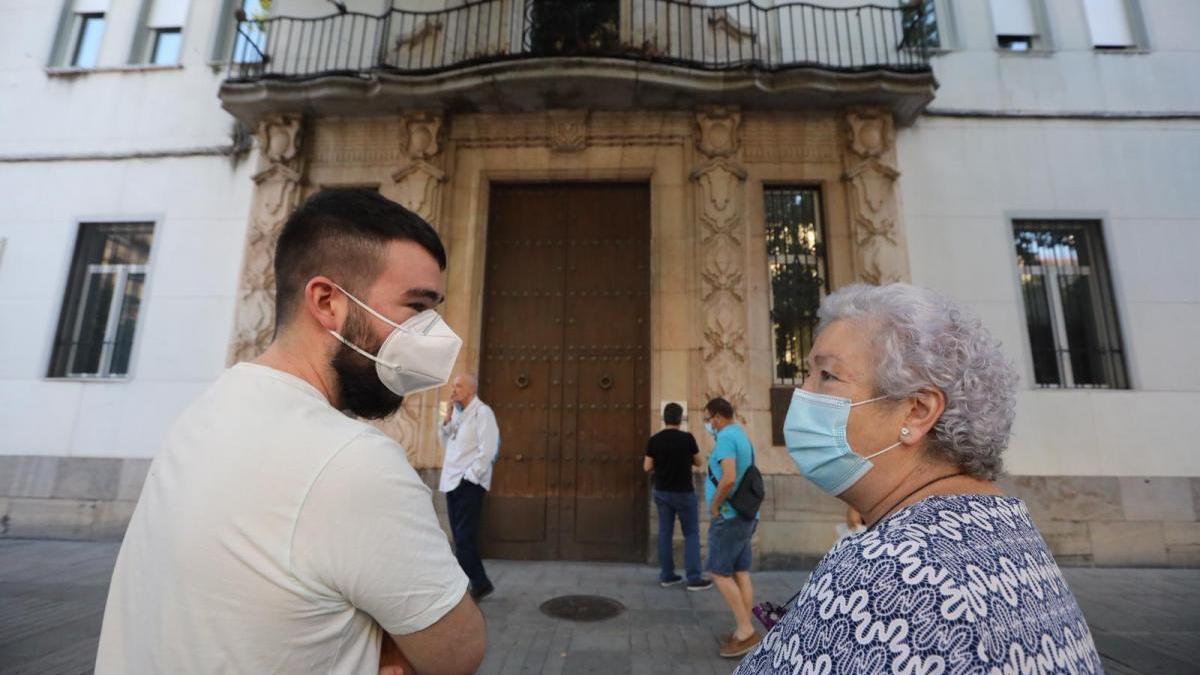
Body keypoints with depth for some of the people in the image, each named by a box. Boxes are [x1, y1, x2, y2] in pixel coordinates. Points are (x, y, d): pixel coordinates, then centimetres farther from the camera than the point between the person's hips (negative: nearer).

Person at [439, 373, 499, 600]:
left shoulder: (482, 412, -11)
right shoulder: (457, 412, 14)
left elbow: (488, 450, -17)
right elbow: (445, 441, 18)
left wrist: (469, 477, -17)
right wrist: (447, 420, 3)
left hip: (469, 483, -8)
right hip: (452, 482, 8)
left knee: (464, 538, -3)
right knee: (462, 536, 13)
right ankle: (480, 583, 25)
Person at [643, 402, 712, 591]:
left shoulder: (654, 440, -5)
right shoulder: (687, 438, -14)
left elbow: (647, 467, -2)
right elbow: (698, 462, 0)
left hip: (661, 492, 4)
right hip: (683, 492, -4)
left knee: (665, 532, 11)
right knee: (691, 533, 7)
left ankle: (666, 575, 18)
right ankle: (694, 578, 8)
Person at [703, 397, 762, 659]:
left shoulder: (726, 437, -16)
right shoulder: (743, 436, 15)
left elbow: (728, 479, -28)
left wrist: (714, 505, -14)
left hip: (729, 517, -9)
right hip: (744, 515, 9)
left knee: (719, 573, -1)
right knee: (741, 572, 12)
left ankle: (746, 630, 2)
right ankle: (745, 631, 17)